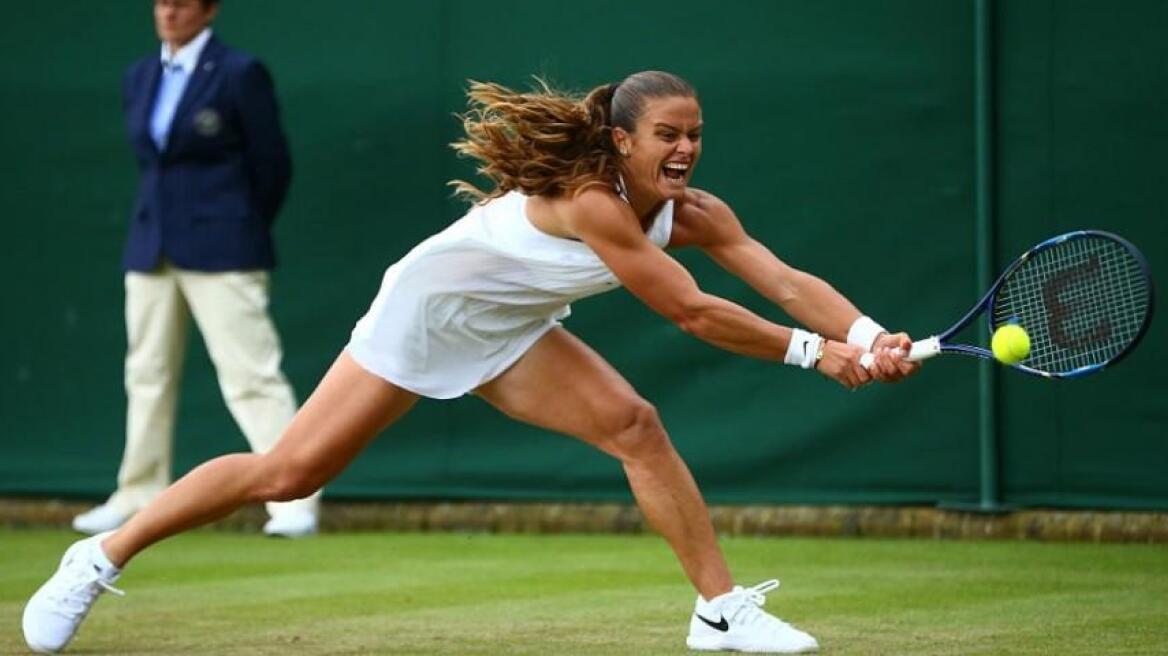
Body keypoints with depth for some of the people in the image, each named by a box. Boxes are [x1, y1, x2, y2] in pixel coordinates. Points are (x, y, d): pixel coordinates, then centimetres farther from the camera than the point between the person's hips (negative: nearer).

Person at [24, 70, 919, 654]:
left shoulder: (694, 215, -10)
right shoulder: (591, 200, -33)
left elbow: (787, 280, -18)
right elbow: (691, 312, -33)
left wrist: (868, 336, -34)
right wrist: (812, 352, -30)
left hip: (509, 332, 7)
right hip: (425, 309, -7)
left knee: (636, 426, -13)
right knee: (289, 471, -8)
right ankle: (100, 559, 5)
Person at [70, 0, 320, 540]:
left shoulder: (239, 75, -7)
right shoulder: (140, 77, 12)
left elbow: (272, 166, -3)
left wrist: (237, 233, 6)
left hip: (221, 252, -7)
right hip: (151, 247, 7)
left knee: (251, 374, -11)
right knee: (147, 375, 11)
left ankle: (293, 501, -11)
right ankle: (137, 500, 19)